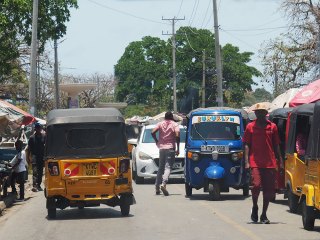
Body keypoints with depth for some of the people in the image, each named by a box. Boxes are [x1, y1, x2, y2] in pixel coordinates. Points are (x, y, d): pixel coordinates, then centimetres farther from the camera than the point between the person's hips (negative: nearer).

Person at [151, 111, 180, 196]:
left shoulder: (160, 124, 9)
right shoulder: (175, 125, 1)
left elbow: (153, 132, -5)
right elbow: (177, 136, -12)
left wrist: (156, 141, 10)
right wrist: (178, 148, -5)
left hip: (161, 148, 4)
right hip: (170, 148, -4)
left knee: (161, 168, 15)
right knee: (168, 167, -10)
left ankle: (157, 187, 12)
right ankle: (163, 184, -31)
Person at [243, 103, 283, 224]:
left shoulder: (272, 126, 8)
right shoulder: (250, 126, 4)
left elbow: (276, 145, 12)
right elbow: (247, 145, 4)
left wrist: (280, 161, 8)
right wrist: (246, 161, -5)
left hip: (270, 163, 2)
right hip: (255, 163, -2)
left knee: (269, 189, 2)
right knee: (256, 185, -15)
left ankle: (264, 215, 14)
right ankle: (255, 207, 12)